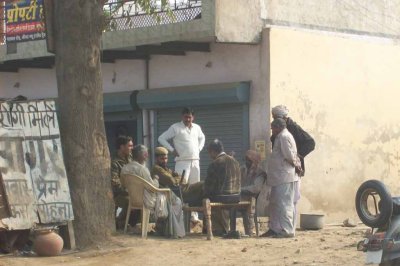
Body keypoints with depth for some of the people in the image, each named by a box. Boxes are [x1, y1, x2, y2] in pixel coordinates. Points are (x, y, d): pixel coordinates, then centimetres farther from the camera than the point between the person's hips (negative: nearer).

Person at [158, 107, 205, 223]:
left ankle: (194, 215, 15)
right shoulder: (175, 127, -2)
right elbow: (161, 138, -2)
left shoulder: (196, 128, 13)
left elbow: (202, 138, 34)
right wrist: (172, 150, -6)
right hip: (182, 162, -5)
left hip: (195, 161, 5)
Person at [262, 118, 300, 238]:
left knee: (284, 203, -9)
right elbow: (289, 155, 21)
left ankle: (287, 230, -8)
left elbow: (289, 155, -18)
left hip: (284, 176, -11)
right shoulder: (282, 136, 21)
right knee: (274, 203, 13)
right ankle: (274, 229, 18)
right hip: (279, 177, 11)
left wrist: (295, 163, -3)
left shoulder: (283, 137, -13)